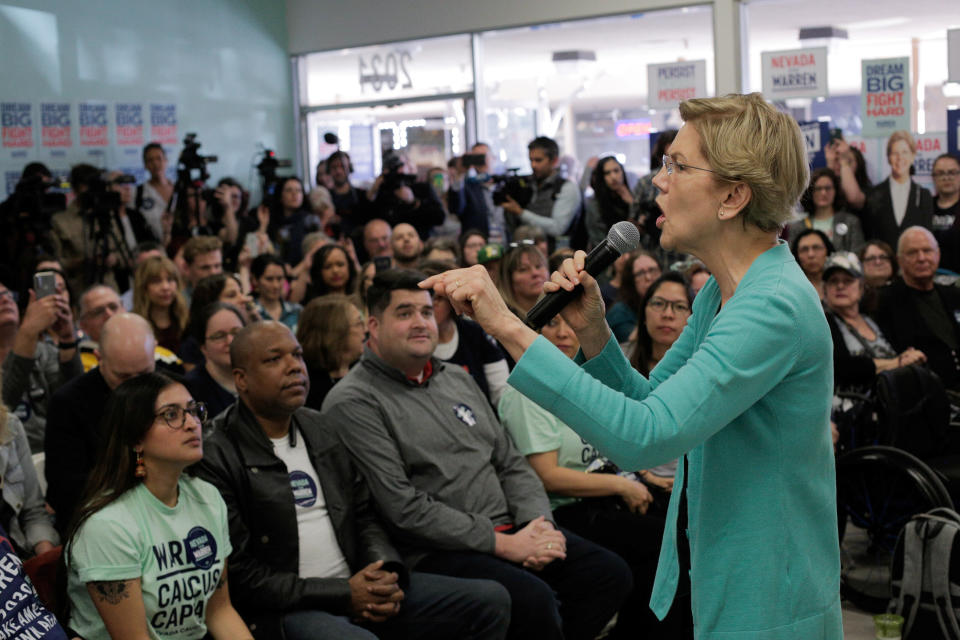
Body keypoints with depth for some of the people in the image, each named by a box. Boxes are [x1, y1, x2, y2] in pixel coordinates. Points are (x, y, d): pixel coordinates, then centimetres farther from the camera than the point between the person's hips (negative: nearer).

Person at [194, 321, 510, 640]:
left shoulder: (321, 428, 13)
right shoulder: (216, 455, -9)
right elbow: (241, 575, -13)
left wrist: (387, 575, -4)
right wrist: (343, 594, -16)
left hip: (356, 587, 7)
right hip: (284, 610, -7)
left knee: (491, 599, -2)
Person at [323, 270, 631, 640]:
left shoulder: (457, 379, 17)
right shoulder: (353, 403, -7)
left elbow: (510, 463, 18)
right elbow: (403, 506, -15)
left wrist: (538, 524, -3)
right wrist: (503, 544, -16)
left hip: (508, 531, 8)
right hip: (434, 553, -7)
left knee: (611, 574, -7)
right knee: (534, 600, -30)